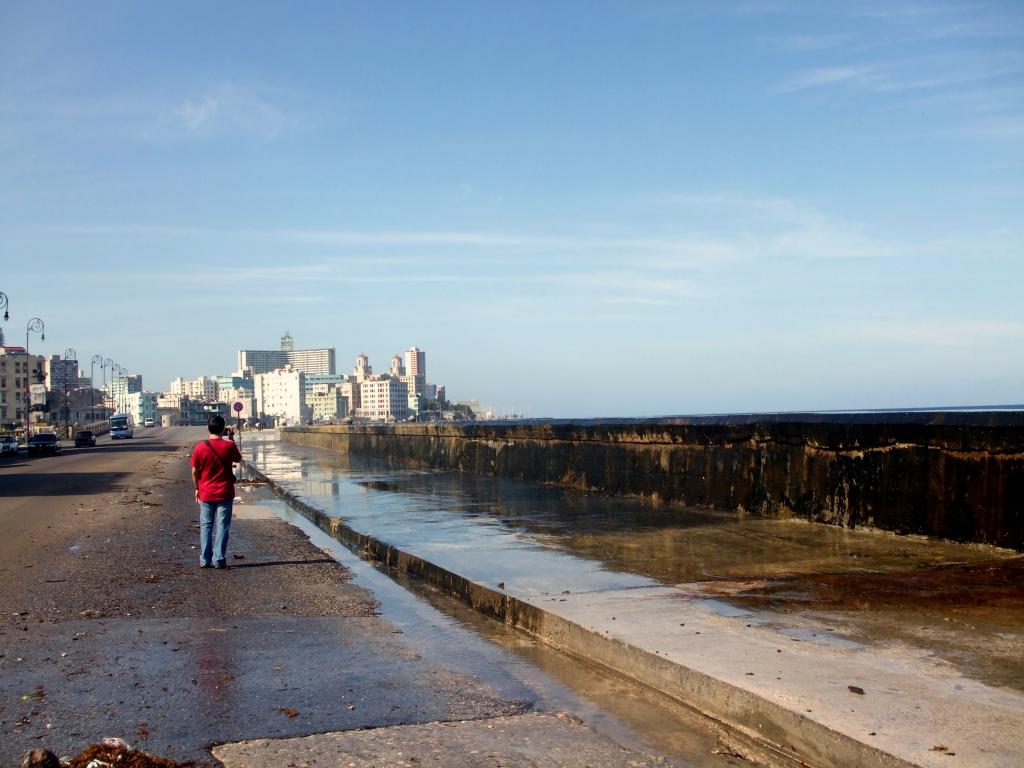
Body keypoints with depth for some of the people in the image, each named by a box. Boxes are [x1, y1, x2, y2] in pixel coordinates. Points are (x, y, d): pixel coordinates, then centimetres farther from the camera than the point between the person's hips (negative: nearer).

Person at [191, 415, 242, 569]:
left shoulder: (199, 447, -6)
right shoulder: (229, 446, -10)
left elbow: (195, 471, 0)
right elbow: (238, 459, 10)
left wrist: (197, 488, 13)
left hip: (206, 493, 1)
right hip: (225, 493, -1)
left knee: (206, 526, 10)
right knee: (222, 526, 4)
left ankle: (204, 560, 10)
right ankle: (219, 560, 2)